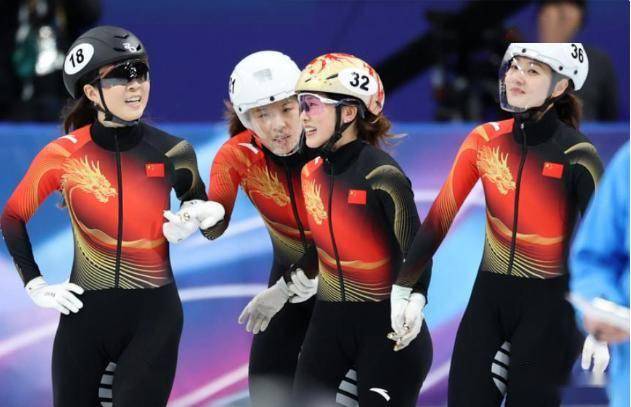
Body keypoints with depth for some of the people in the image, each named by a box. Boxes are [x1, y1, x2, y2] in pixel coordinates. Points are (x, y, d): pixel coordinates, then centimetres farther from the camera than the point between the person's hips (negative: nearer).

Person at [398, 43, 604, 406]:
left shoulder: (576, 155, -12)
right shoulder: (486, 140, 0)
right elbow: (441, 215, 0)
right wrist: (403, 286, -4)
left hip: (549, 303, -4)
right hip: (489, 296, 4)